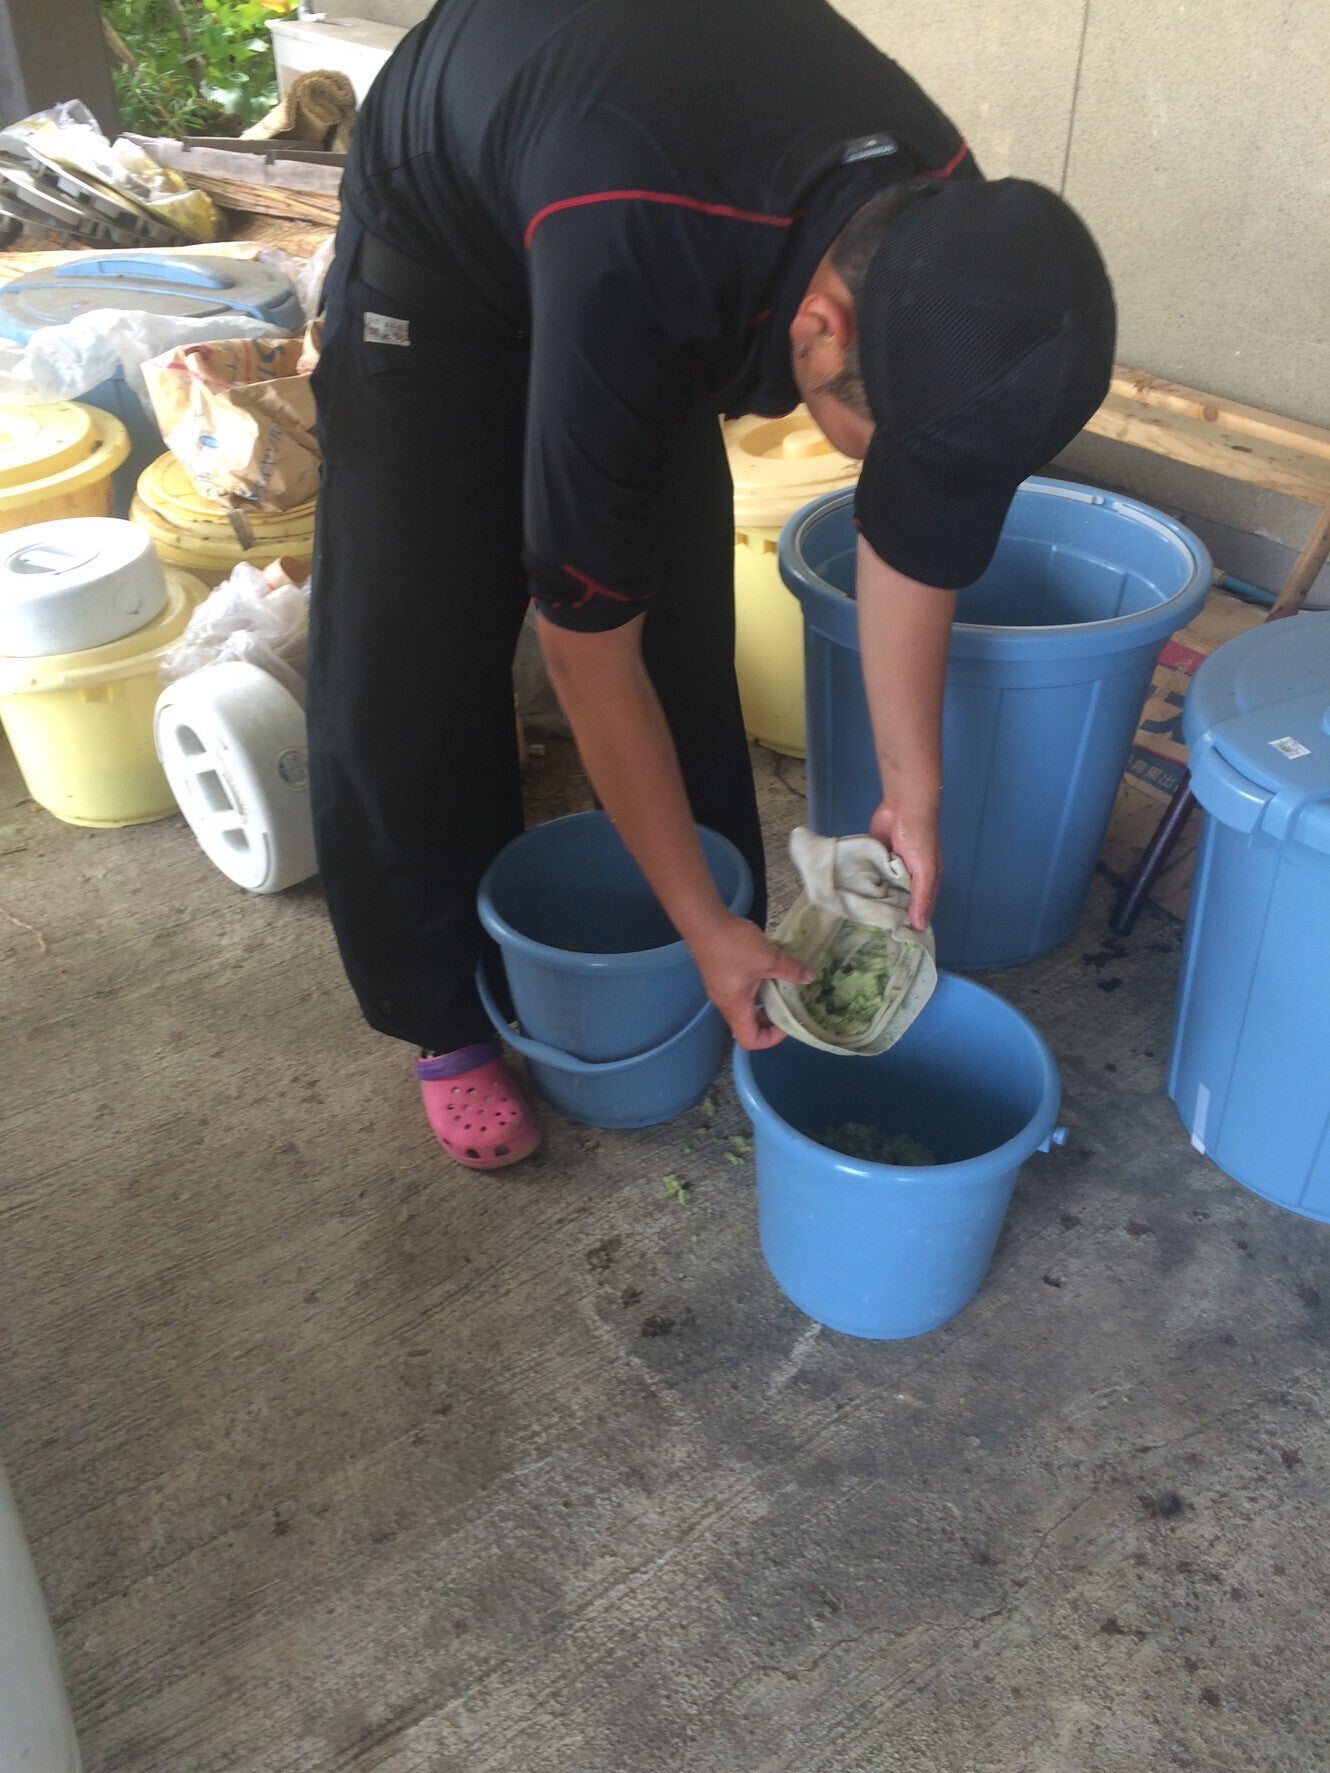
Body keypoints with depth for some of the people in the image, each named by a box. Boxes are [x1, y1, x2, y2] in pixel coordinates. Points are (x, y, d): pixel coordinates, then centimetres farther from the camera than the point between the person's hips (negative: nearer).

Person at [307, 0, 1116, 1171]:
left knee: (685, 620, 2)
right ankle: (445, 1018, 9)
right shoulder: (625, 279, -45)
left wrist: (914, 794, -11)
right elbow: (587, 645, -36)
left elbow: (914, 531, -13)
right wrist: (704, 924, -28)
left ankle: (714, 967, 20)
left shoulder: (947, 244, -28)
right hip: (443, 244, -4)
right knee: (409, 665, -8)